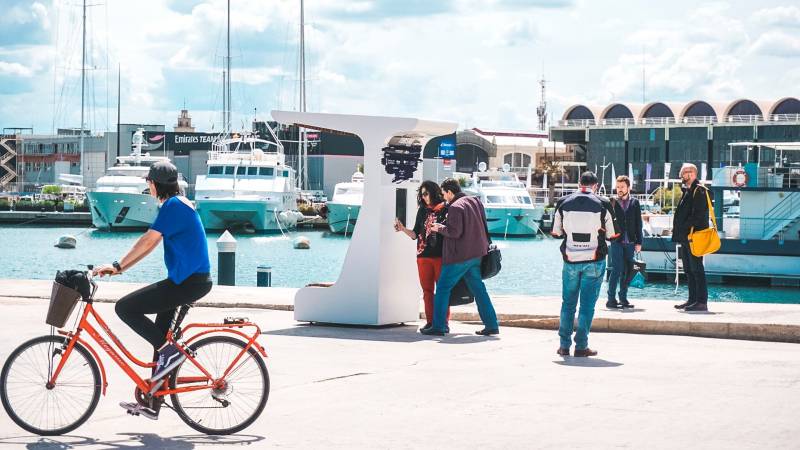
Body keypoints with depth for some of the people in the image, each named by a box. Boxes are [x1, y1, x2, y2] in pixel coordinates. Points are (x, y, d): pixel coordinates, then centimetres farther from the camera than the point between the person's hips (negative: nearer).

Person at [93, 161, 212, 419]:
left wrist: (118, 266, -13)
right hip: (188, 279, 10)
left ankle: (169, 351, -7)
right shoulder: (178, 204, 18)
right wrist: (121, 267, 15)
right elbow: (151, 243, 19)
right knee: (159, 337, 14)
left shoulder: (173, 206, -14)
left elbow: (148, 242, -19)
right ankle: (152, 404, 20)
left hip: (189, 282, -10)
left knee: (125, 308, -12)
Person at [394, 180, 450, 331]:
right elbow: (415, 234, 13)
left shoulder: (446, 209, 0)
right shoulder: (422, 211, 13)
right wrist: (403, 229, -1)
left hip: (441, 256, -4)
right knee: (427, 290, 4)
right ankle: (430, 321, 8)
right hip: (423, 256, 4)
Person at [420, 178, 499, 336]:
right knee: (478, 289, 13)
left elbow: (455, 232, -19)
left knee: (443, 288, 1)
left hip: (459, 256, -8)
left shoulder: (455, 207, -15)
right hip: (476, 254, 8)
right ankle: (491, 325, 11)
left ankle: (438, 326, 1)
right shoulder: (474, 201, 11)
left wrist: (439, 228, -6)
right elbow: (482, 225, 19)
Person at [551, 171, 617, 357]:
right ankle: (581, 346, 2)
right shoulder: (603, 204, -5)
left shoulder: (564, 203, 2)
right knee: (587, 304, 3)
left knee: (568, 303, 12)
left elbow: (556, 233, 7)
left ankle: (564, 345, 12)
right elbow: (612, 235, 0)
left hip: (571, 260, 2)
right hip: (594, 262, -2)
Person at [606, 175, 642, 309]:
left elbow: (638, 223, 9)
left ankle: (623, 298, 15)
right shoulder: (611, 202, 1)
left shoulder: (635, 203, 9)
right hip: (616, 242, -3)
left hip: (630, 242, 3)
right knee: (617, 269, -9)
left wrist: (639, 242, 6)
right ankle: (611, 299, -5)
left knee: (627, 270, 6)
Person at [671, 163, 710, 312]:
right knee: (688, 270, 12)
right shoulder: (686, 191, 20)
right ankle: (692, 300, 18)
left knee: (696, 269, -9)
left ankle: (702, 302, -9)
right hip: (685, 237, 10)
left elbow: (698, 215, -18)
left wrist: (685, 227, -19)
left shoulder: (699, 191, -9)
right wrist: (678, 230, 12)